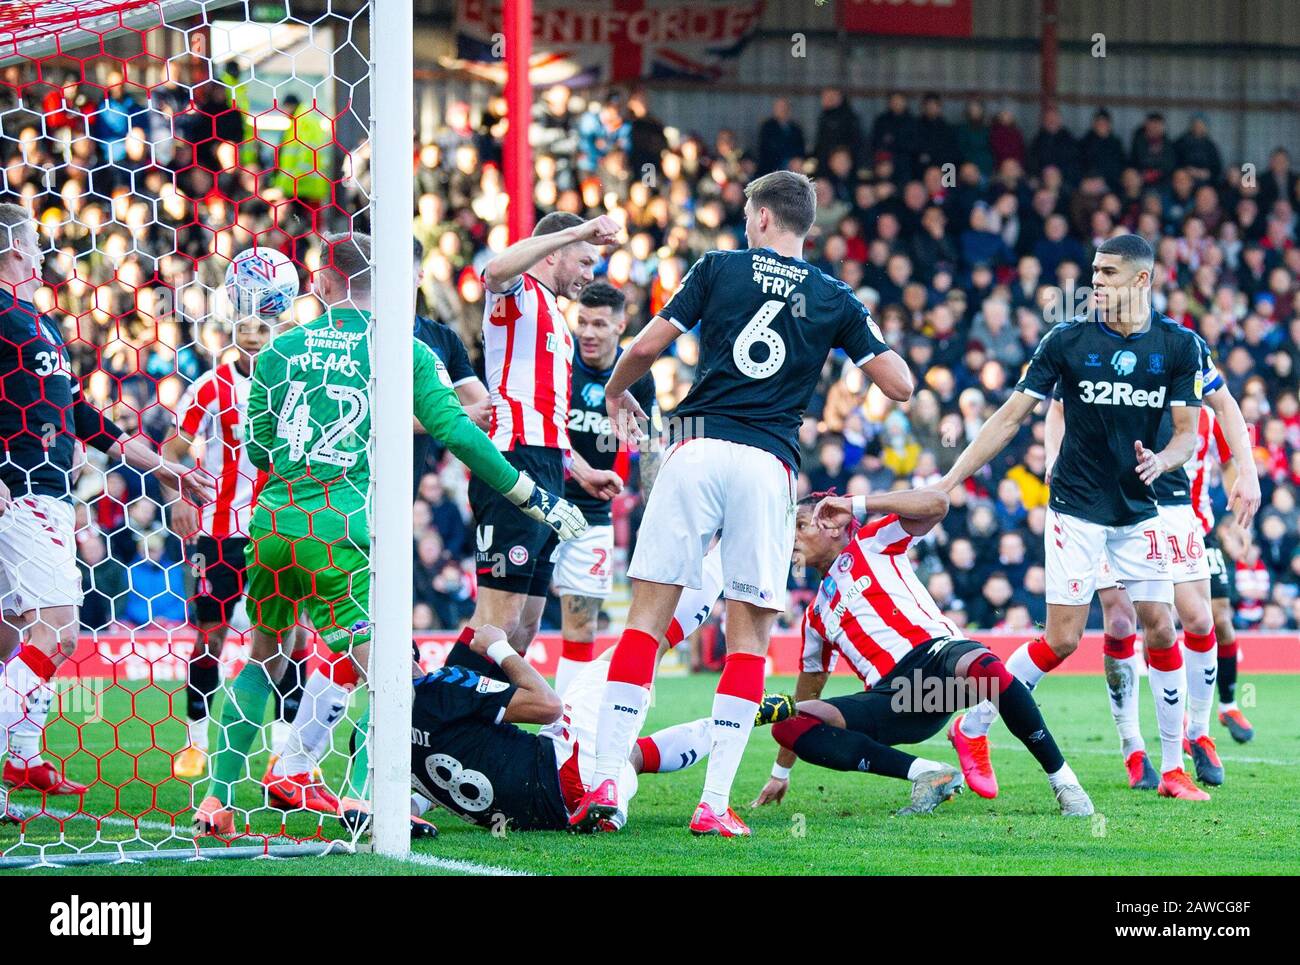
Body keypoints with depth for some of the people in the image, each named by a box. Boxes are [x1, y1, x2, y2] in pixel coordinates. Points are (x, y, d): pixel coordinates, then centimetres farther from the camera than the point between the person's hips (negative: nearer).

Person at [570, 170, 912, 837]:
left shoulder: (719, 268, 8)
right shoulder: (836, 300, 12)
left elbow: (649, 344, 4)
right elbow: (900, 386, 11)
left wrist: (616, 392, 24)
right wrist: (871, 332, 31)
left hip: (698, 450, -1)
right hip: (769, 465, 1)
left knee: (647, 617, 1)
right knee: (750, 635, 6)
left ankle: (604, 783, -7)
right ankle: (715, 804, -3)